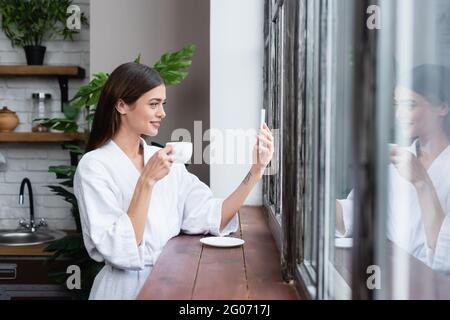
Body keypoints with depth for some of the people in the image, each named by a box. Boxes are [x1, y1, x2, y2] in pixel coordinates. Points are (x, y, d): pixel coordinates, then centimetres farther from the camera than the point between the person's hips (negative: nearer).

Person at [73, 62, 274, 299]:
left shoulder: (166, 160, 7)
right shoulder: (94, 166, -9)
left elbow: (214, 219, -2)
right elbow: (119, 252, -17)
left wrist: (256, 170, -9)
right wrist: (147, 181, -22)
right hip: (128, 288, -5)